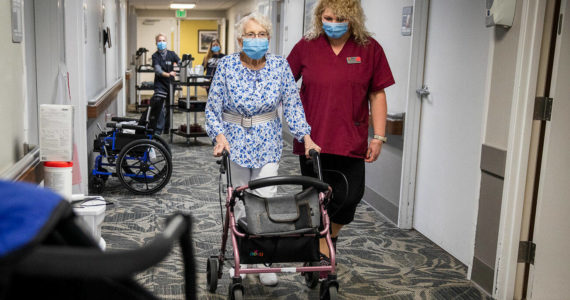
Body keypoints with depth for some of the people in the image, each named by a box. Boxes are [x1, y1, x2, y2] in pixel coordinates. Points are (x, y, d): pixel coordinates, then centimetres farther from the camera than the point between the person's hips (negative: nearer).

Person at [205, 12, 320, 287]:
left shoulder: (280, 66, -3)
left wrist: (306, 136, -10)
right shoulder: (227, 65, -7)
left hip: (267, 142, 1)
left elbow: (292, 105, -1)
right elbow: (213, 107, -4)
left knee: (266, 199, -1)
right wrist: (219, 135, -18)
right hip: (234, 139, -1)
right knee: (238, 201, 5)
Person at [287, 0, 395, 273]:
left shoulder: (370, 49, 2)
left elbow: (377, 95, 5)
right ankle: (321, 254, 21)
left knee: (349, 196, -1)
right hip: (312, 138, 0)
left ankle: (331, 237, 30)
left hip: (350, 141, 0)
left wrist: (378, 137, 1)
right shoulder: (306, 46, 3)